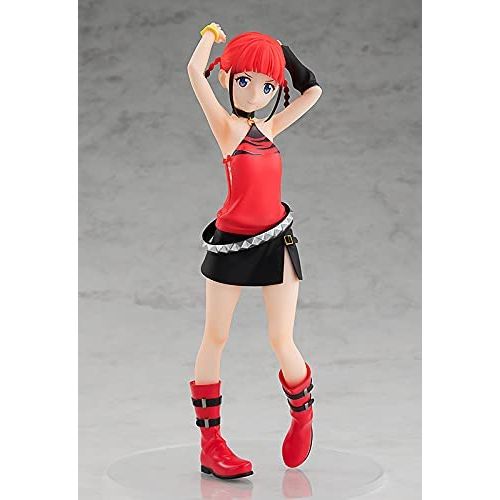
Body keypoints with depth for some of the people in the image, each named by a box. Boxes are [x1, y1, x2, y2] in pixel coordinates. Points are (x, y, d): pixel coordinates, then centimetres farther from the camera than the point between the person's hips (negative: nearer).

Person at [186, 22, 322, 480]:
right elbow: (196, 70, -16)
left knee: (282, 342, 0)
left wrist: (283, 52, 14)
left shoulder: (269, 128, 9)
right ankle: (210, 442, 12)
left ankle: (302, 413, 27)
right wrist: (211, 34, 2)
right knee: (215, 339, 5)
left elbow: (313, 91, 18)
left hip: (276, 241, 4)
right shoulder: (227, 126, -5)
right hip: (232, 243, -4)